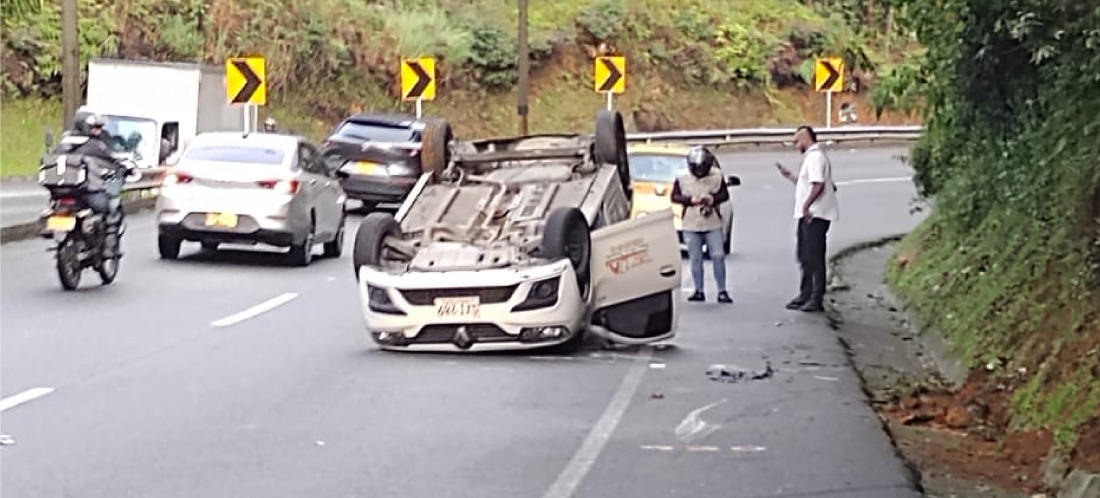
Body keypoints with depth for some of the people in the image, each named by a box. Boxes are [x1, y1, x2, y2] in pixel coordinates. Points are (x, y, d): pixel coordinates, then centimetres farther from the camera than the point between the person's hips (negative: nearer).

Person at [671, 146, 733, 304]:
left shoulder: (717, 176, -1)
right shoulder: (682, 178, -3)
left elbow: (725, 194, 3)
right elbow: (674, 196, -1)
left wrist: (713, 198, -17)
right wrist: (690, 200, -17)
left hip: (713, 224, 0)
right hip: (690, 225, 0)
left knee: (718, 256, -4)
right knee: (695, 259, 4)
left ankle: (722, 291, 2)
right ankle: (699, 291, 13)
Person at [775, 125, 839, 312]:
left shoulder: (815, 157, -13)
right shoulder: (811, 157, 21)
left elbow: (817, 184, -25)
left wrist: (806, 205, -25)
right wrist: (789, 176, 26)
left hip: (815, 215, -11)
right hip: (807, 215, 11)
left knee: (815, 258, -9)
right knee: (805, 257, 15)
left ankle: (817, 299, -7)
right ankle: (806, 294, 23)